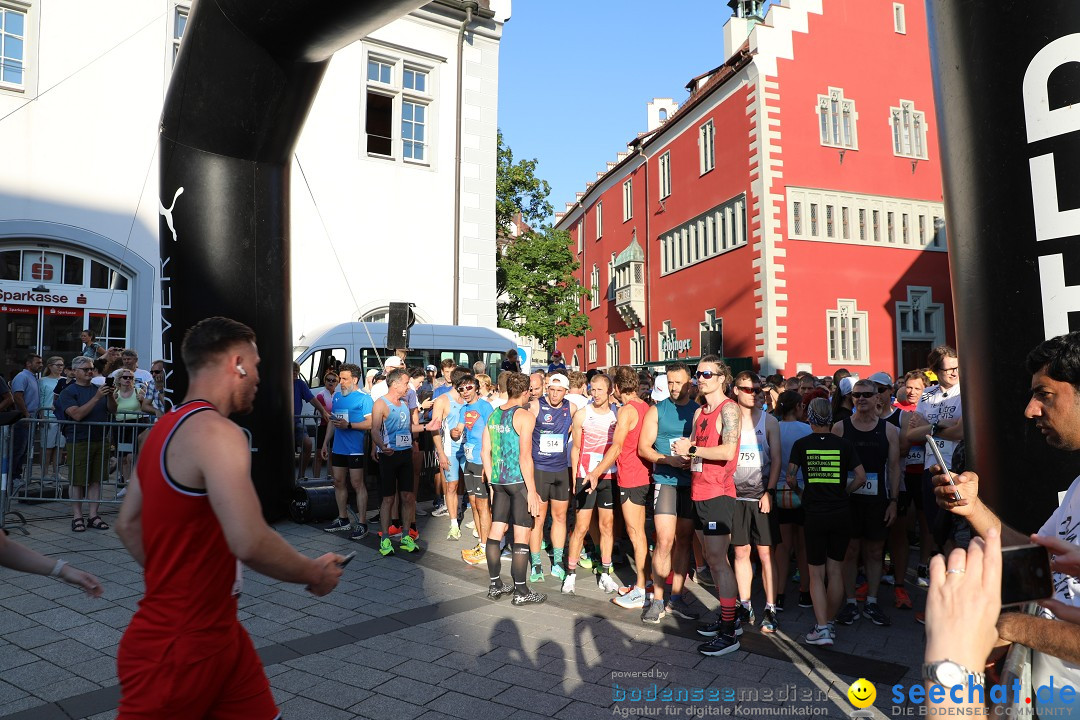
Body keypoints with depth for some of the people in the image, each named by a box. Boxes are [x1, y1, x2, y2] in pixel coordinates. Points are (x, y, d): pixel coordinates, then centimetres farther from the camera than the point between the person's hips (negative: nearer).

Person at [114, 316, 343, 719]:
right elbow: (250, 542, -30)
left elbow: (127, 524, 16)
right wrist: (315, 574, -14)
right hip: (176, 649, -9)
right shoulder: (216, 432, -22)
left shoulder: (165, 428, 8)